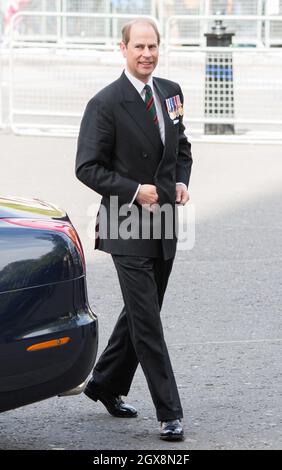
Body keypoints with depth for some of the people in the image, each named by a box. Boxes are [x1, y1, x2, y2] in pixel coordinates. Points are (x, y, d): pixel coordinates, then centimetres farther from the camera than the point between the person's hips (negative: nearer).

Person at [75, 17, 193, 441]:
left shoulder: (170, 92, 9)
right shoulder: (105, 104, -12)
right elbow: (87, 167, -11)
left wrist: (181, 182, 2)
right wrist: (134, 191, -20)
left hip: (164, 225, 7)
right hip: (128, 229, -7)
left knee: (139, 313, 17)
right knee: (147, 322, -5)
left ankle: (107, 385, 35)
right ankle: (169, 413, -1)